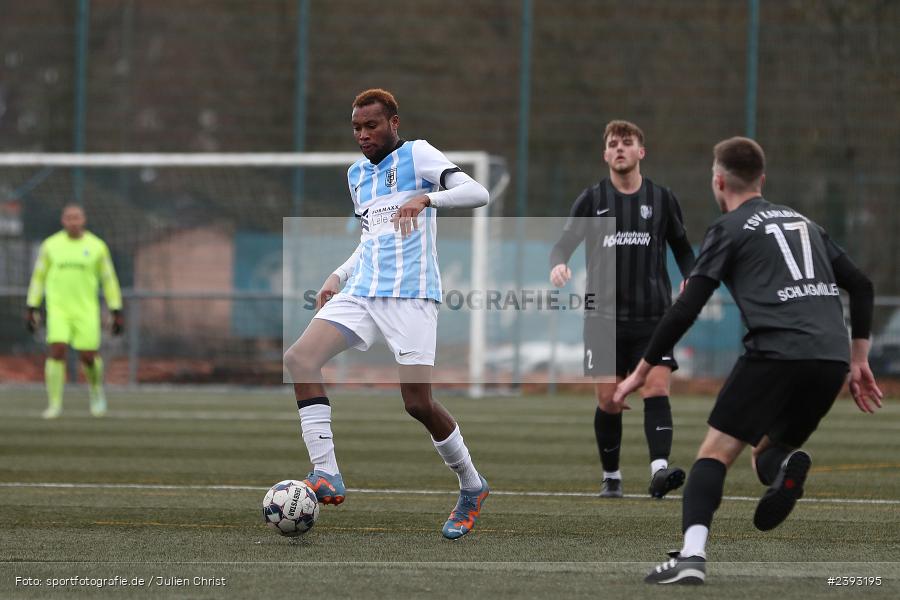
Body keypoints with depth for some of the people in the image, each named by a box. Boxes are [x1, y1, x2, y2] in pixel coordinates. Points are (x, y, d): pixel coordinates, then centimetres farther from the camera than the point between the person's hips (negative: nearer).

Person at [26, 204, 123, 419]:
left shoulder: (96, 246, 1)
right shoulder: (51, 245, 3)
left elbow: (109, 280, 7)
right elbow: (38, 277, 12)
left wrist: (116, 312, 4)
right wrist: (31, 308, 8)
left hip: (86, 310, 0)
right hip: (58, 310, 0)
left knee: (88, 356, -2)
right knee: (57, 351, -16)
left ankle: (96, 392, 29)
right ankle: (55, 404, -10)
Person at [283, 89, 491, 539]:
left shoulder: (417, 155, -1)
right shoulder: (356, 174, 21)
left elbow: (477, 193, -13)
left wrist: (427, 199, -28)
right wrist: (339, 277, 20)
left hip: (411, 294, -7)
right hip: (360, 293, 7)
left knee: (418, 404, -11)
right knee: (299, 358, -17)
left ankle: (472, 488, 13)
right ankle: (327, 476, -21)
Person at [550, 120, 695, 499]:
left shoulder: (662, 198, 7)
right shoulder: (592, 199, 5)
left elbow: (682, 247, 14)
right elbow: (564, 242, 0)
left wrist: (690, 280, -6)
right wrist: (558, 264, -24)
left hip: (653, 315, 0)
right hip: (604, 316, 0)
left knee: (656, 389, -17)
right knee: (608, 400, 1)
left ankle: (660, 469, -29)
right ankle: (611, 477, 16)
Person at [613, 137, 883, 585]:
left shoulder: (729, 229, 9)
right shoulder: (801, 222, 27)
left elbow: (687, 308, 1)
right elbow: (860, 285, 24)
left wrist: (642, 371, 7)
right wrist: (858, 360, 27)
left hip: (776, 350, -6)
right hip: (832, 358, 6)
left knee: (716, 451, -3)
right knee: (766, 450, 21)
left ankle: (692, 556, -25)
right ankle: (784, 465, -18)